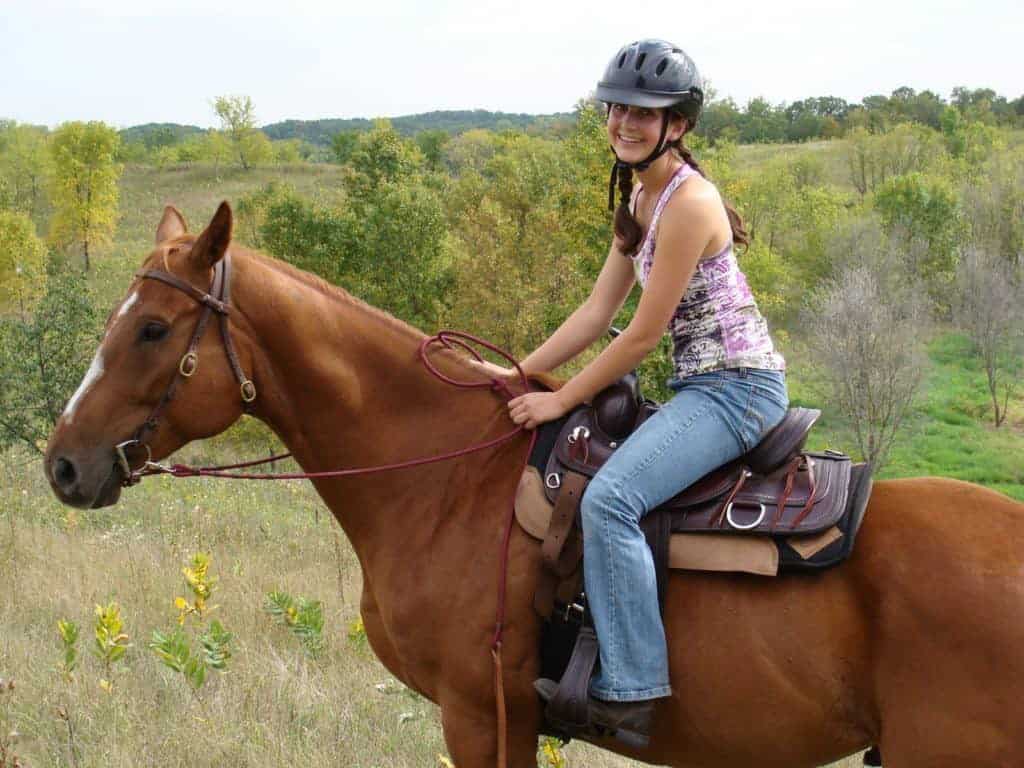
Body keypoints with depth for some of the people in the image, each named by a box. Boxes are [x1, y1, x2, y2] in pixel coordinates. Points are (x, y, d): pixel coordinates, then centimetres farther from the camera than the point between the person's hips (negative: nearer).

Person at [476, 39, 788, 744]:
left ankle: (630, 691, -25)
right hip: (701, 387, 11)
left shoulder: (688, 203, -19)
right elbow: (600, 309, 12)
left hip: (739, 386, -11)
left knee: (609, 495, -27)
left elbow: (644, 334, -18)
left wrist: (560, 400, -12)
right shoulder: (641, 199, 12)